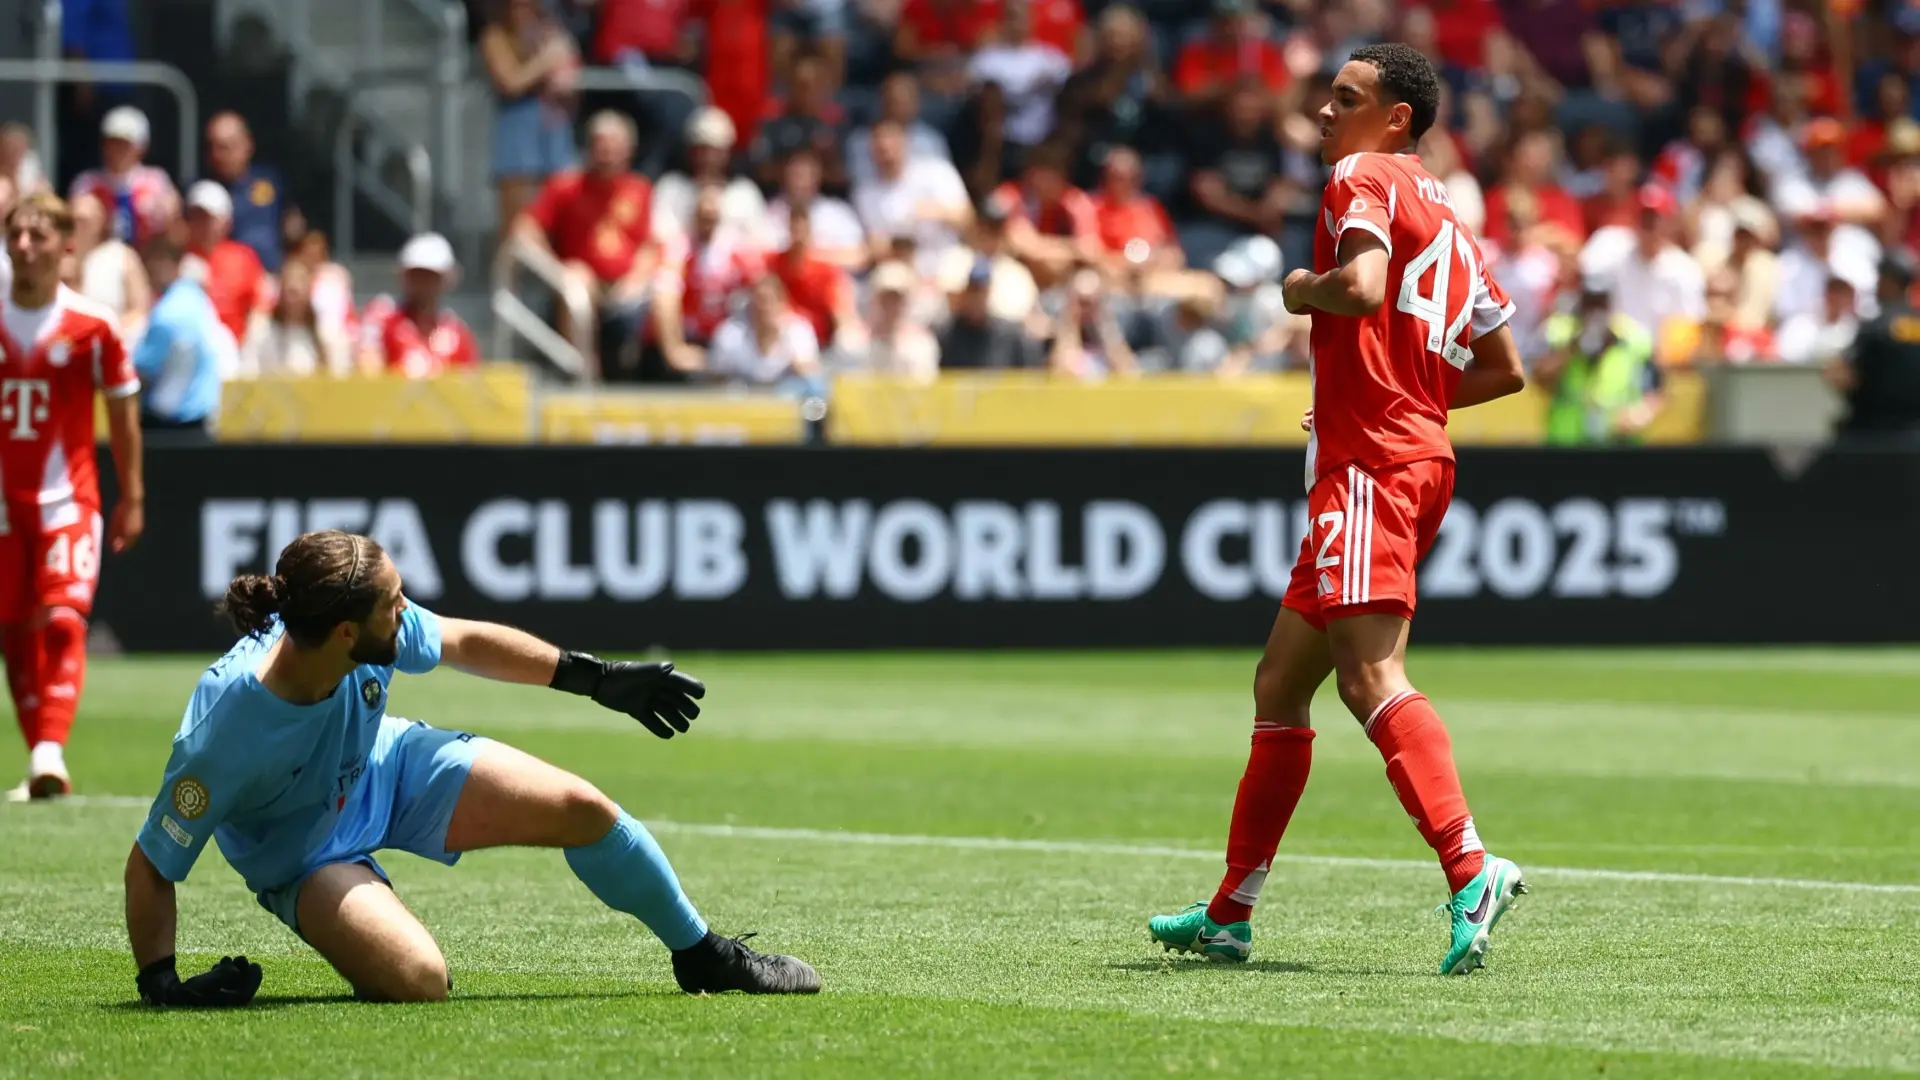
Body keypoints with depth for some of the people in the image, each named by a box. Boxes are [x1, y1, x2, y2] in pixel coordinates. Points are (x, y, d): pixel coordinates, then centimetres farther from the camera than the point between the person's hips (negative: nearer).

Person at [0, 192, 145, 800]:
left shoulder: (92, 326, -4)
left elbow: (122, 412, 5)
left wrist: (132, 499, 5)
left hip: (68, 499, -3)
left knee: (62, 623, -16)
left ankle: (50, 754, -25)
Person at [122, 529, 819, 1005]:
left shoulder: (375, 634, -26)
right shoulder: (222, 737, -41)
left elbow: (464, 642, -3)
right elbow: (150, 867, -30)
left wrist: (597, 678, 4)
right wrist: (160, 984, -36)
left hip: (385, 765, 5)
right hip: (301, 856, -5)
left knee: (581, 809, -1)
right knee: (417, 979, -31)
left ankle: (703, 956, 24)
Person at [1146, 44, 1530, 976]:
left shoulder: (1363, 177, -3)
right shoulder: (1443, 217, 23)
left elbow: (1362, 289, -23)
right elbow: (1504, 370, 26)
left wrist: (1305, 289, -4)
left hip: (1369, 466, -10)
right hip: (1416, 454, 10)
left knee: (1369, 675, -23)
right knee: (1278, 683, 16)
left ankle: (1470, 872, -39)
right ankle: (1229, 916, 23)